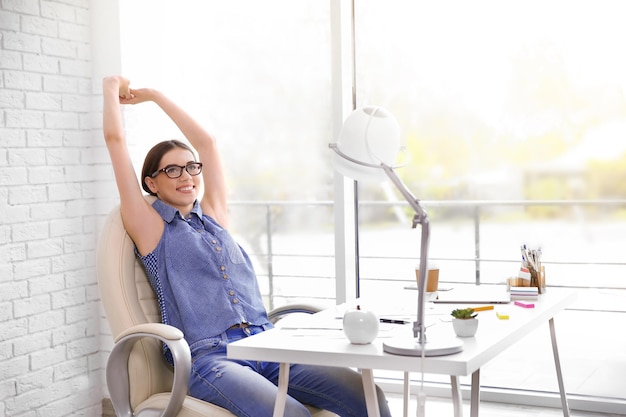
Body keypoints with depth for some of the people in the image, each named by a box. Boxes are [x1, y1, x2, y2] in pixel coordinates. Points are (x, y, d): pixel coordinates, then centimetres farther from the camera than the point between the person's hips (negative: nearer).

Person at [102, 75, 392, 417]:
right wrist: (112, 89, 24)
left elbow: (206, 141, 27)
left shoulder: (214, 216, 22)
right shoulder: (151, 228, 9)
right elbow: (116, 141, 8)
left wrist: (153, 94, 34)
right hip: (209, 357, -5)